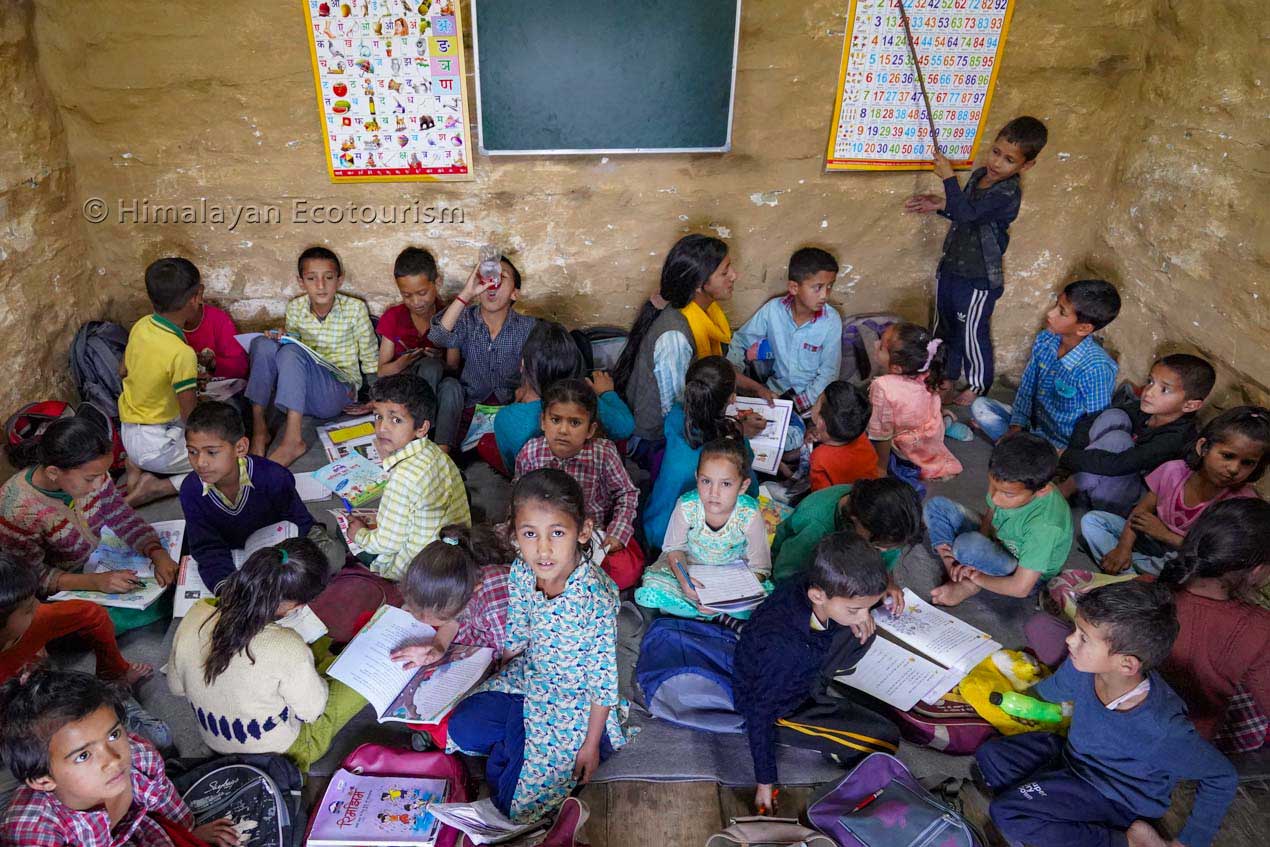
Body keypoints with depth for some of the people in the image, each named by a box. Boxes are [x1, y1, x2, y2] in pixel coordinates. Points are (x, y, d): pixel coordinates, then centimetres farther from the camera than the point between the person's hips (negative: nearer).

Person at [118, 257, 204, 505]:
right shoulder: (182, 354, -26)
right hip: (155, 445, -8)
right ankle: (157, 488, -7)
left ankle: (137, 466, 11)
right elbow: (192, 419, -19)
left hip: (127, 432, 8)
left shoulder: (140, 326, -4)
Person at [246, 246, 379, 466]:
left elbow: (370, 359, -1)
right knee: (263, 343, -19)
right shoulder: (295, 308, 4)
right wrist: (281, 339, -7)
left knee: (292, 353, -30)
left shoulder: (355, 309, -6)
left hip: (340, 390, -4)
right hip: (302, 391, 4)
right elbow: (294, 343, 17)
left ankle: (292, 440, -36)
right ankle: (259, 429, -18)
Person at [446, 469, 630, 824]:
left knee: (518, 800, -3)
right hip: (529, 678, 6)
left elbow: (603, 675, -21)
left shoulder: (596, 596, -34)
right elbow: (516, 637, 4)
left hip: (575, 699, -5)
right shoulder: (521, 572, -15)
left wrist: (591, 745, -13)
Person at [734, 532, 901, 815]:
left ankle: (820, 684, 7)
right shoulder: (784, 648, -42)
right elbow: (760, 716, -28)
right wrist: (765, 783, -16)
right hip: (784, 709, -7)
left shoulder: (816, 585, -23)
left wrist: (858, 614, -15)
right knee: (885, 740, -13)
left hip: (803, 673, 7)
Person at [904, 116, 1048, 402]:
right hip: (950, 268, 8)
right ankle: (948, 375, 43)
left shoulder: (1008, 192, -24)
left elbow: (967, 213, -34)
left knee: (972, 335, 8)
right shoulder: (980, 175, 3)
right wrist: (941, 205, 0)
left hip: (977, 279, -8)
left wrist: (949, 178, -28)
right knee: (945, 326, 22)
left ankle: (978, 386, 30)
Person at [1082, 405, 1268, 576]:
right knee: (1092, 520, -11)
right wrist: (1123, 547, -19)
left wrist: (1166, 534, -19)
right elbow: (1142, 510, -5)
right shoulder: (1174, 471, -12)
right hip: (1151, 538, 4)